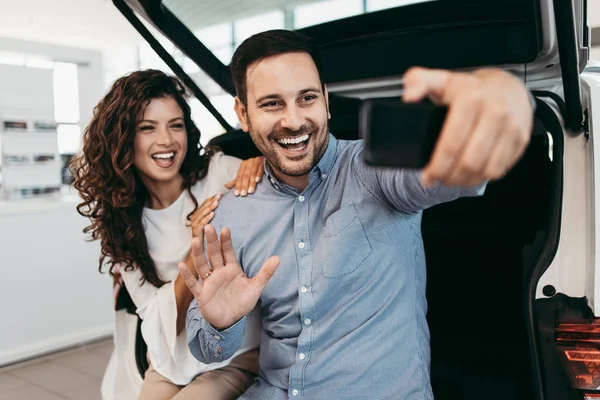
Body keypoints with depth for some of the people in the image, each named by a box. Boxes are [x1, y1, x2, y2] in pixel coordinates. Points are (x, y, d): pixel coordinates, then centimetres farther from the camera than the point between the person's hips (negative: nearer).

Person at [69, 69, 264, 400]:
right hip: (172, 363, 3)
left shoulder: (221, 172, -15)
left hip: (238, 357, -3)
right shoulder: (119, 220, -4)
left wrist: (261, 164, -34)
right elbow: (158, 321, -8)